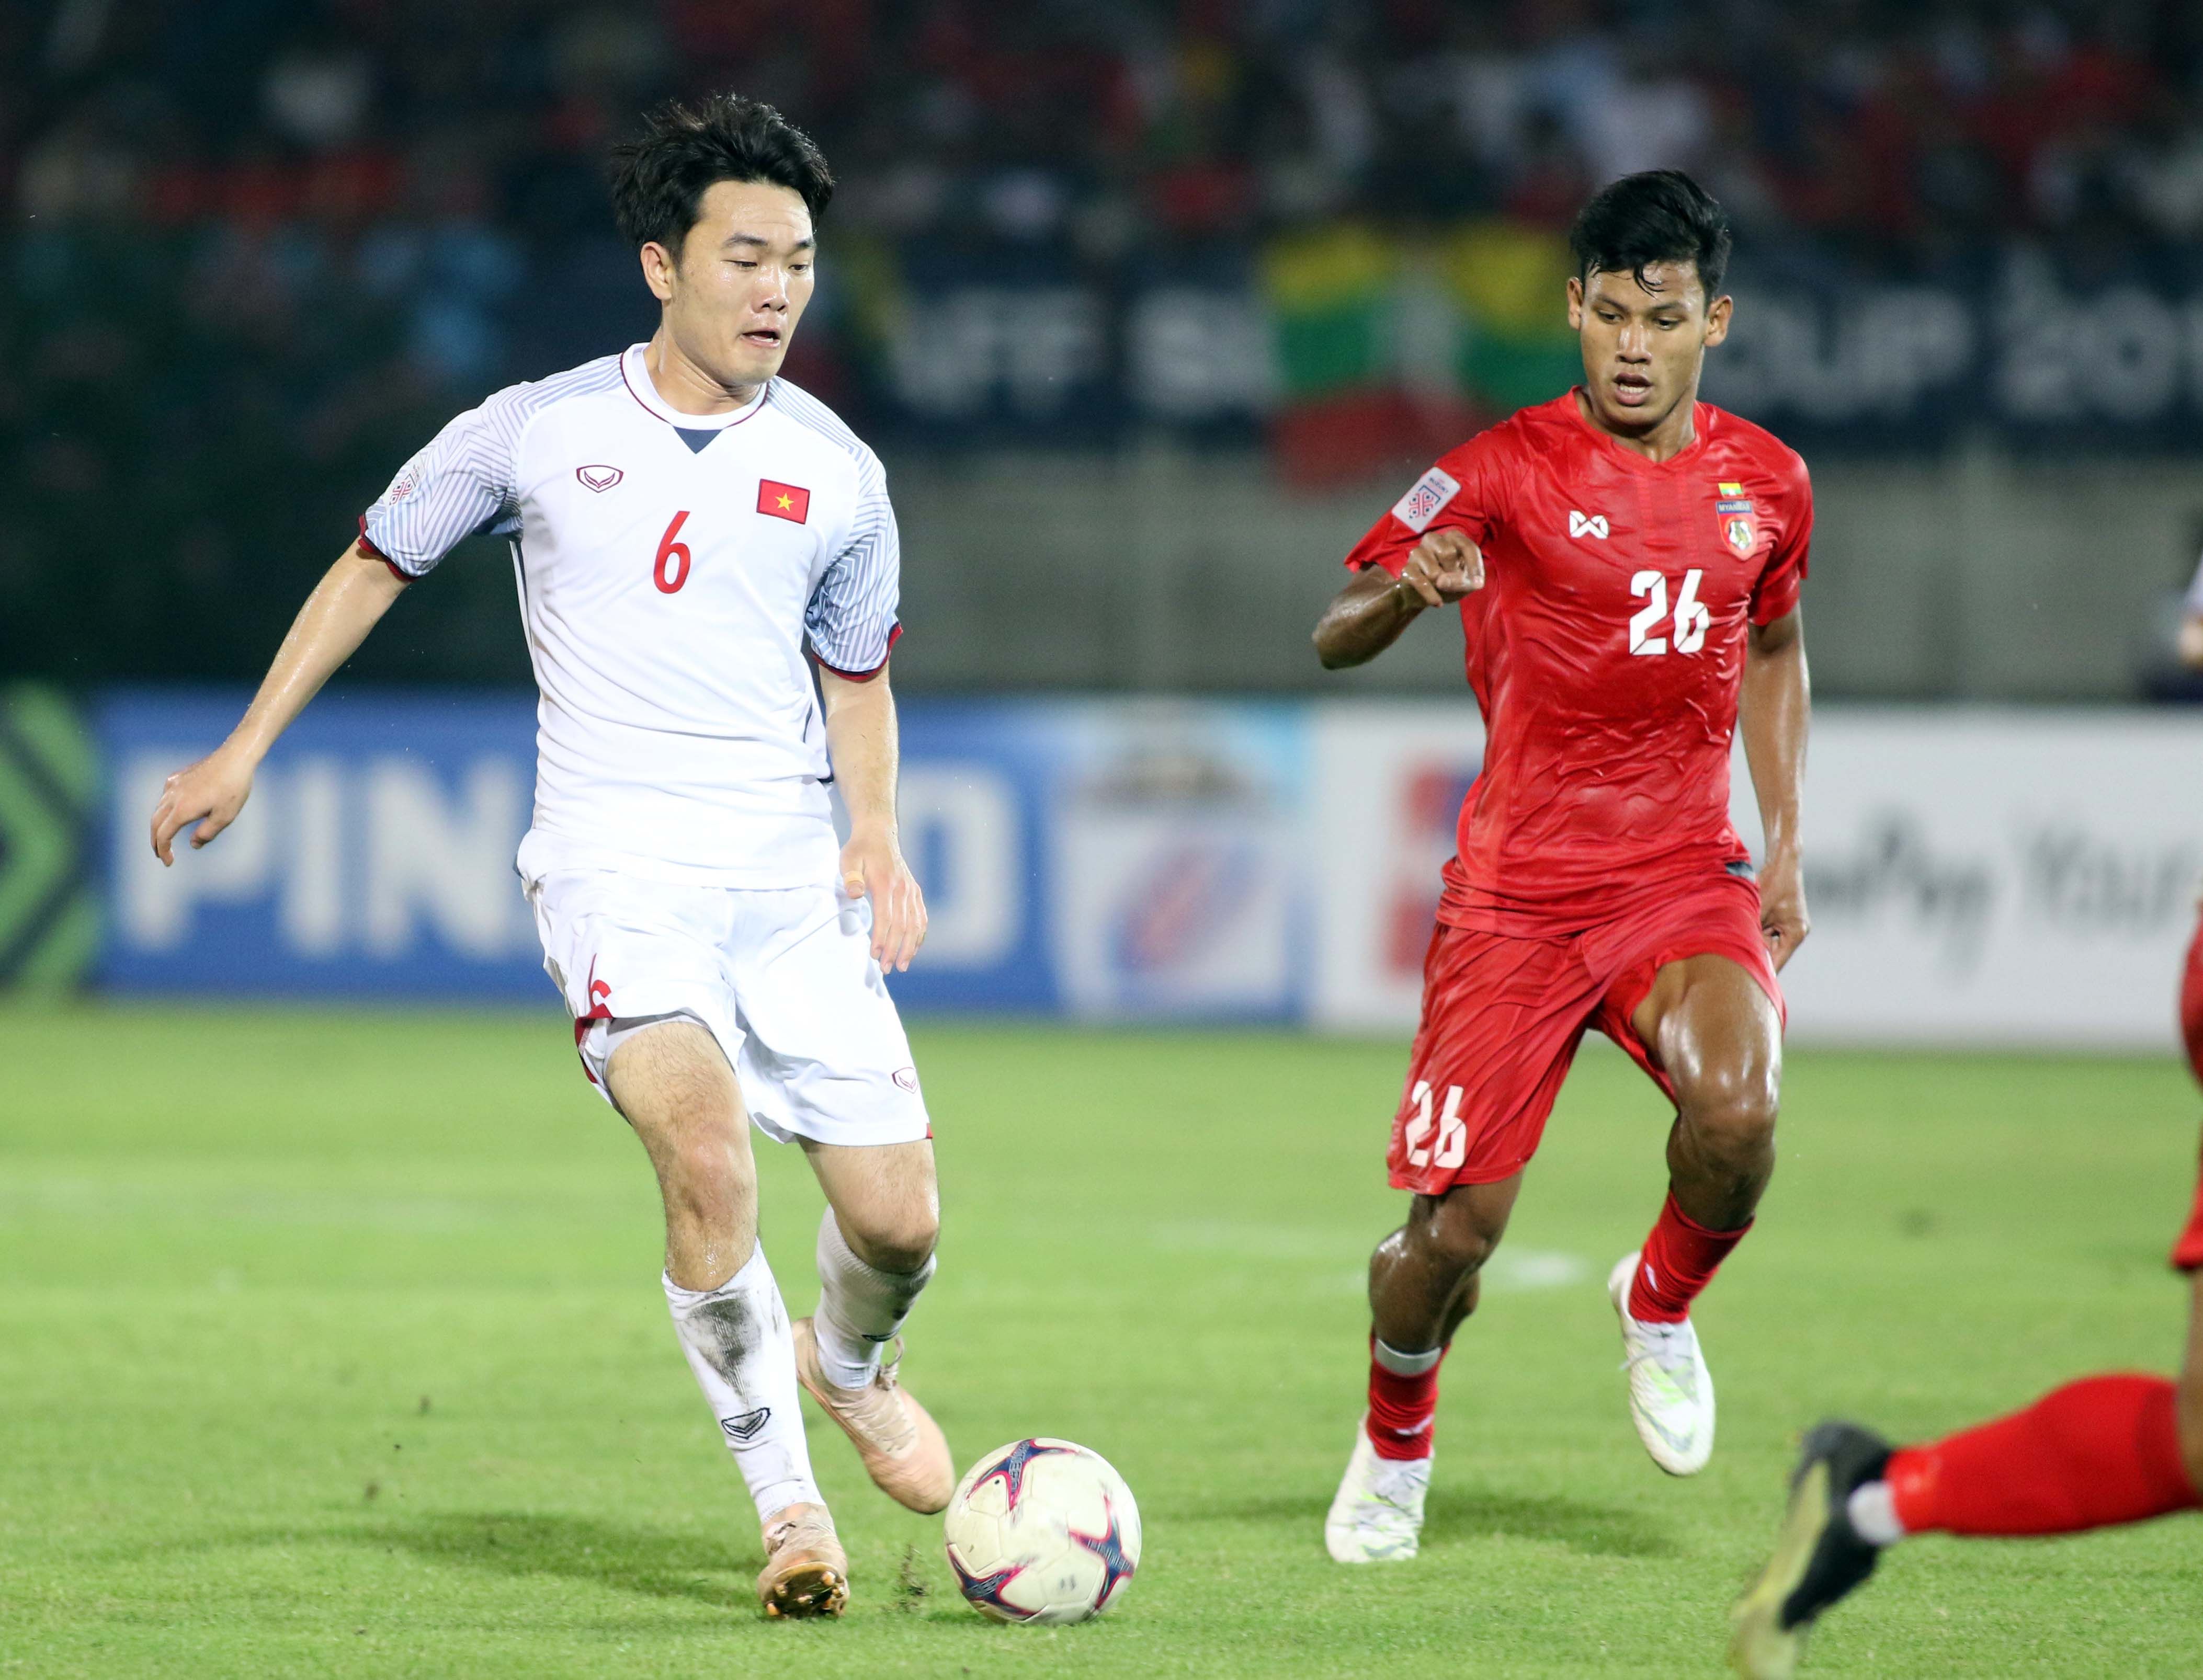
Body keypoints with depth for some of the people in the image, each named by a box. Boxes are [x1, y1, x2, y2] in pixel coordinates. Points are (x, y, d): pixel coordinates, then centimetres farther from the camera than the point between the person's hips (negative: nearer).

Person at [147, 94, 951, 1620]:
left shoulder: (837, 474, 7)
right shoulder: (539, 431, 1)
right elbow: (379, 563, 15)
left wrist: (877, 829, 3)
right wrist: (247, 750, 13)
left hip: (792, 881, 3)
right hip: (616, 873, -3)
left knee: (898, 1222, -2)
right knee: (709, 1158, -28)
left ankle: (848, 1364, 36)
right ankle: (788, 1505, -12)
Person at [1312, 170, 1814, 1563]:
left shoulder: (1766, 482, 5)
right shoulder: (1509, 470, -6)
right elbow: (1334, 641, -10)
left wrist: (1785, 849, 16)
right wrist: (1406, 588, -33)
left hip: (1686, 875, 2)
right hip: (1518, 886, -2)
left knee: (1738, 1110, -29)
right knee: (1456, 1227, -7)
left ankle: (1662, 1304, 4)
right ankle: (1396, 1443, 24)